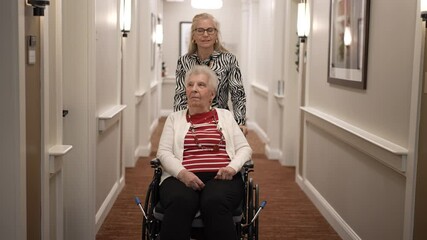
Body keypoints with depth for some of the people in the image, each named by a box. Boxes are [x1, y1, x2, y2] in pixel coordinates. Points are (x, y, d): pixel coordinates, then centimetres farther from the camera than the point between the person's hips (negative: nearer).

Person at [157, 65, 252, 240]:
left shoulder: (225, 116, 21)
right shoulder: (175, 118, 20)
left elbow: (244, 148, 14)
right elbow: (164, 152, 8)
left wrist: (232, 167, -8)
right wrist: (182, 173, -12)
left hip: (221, 177, 0)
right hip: (182, 177, 0)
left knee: (215, 202, -36)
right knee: (180, 202, -36)